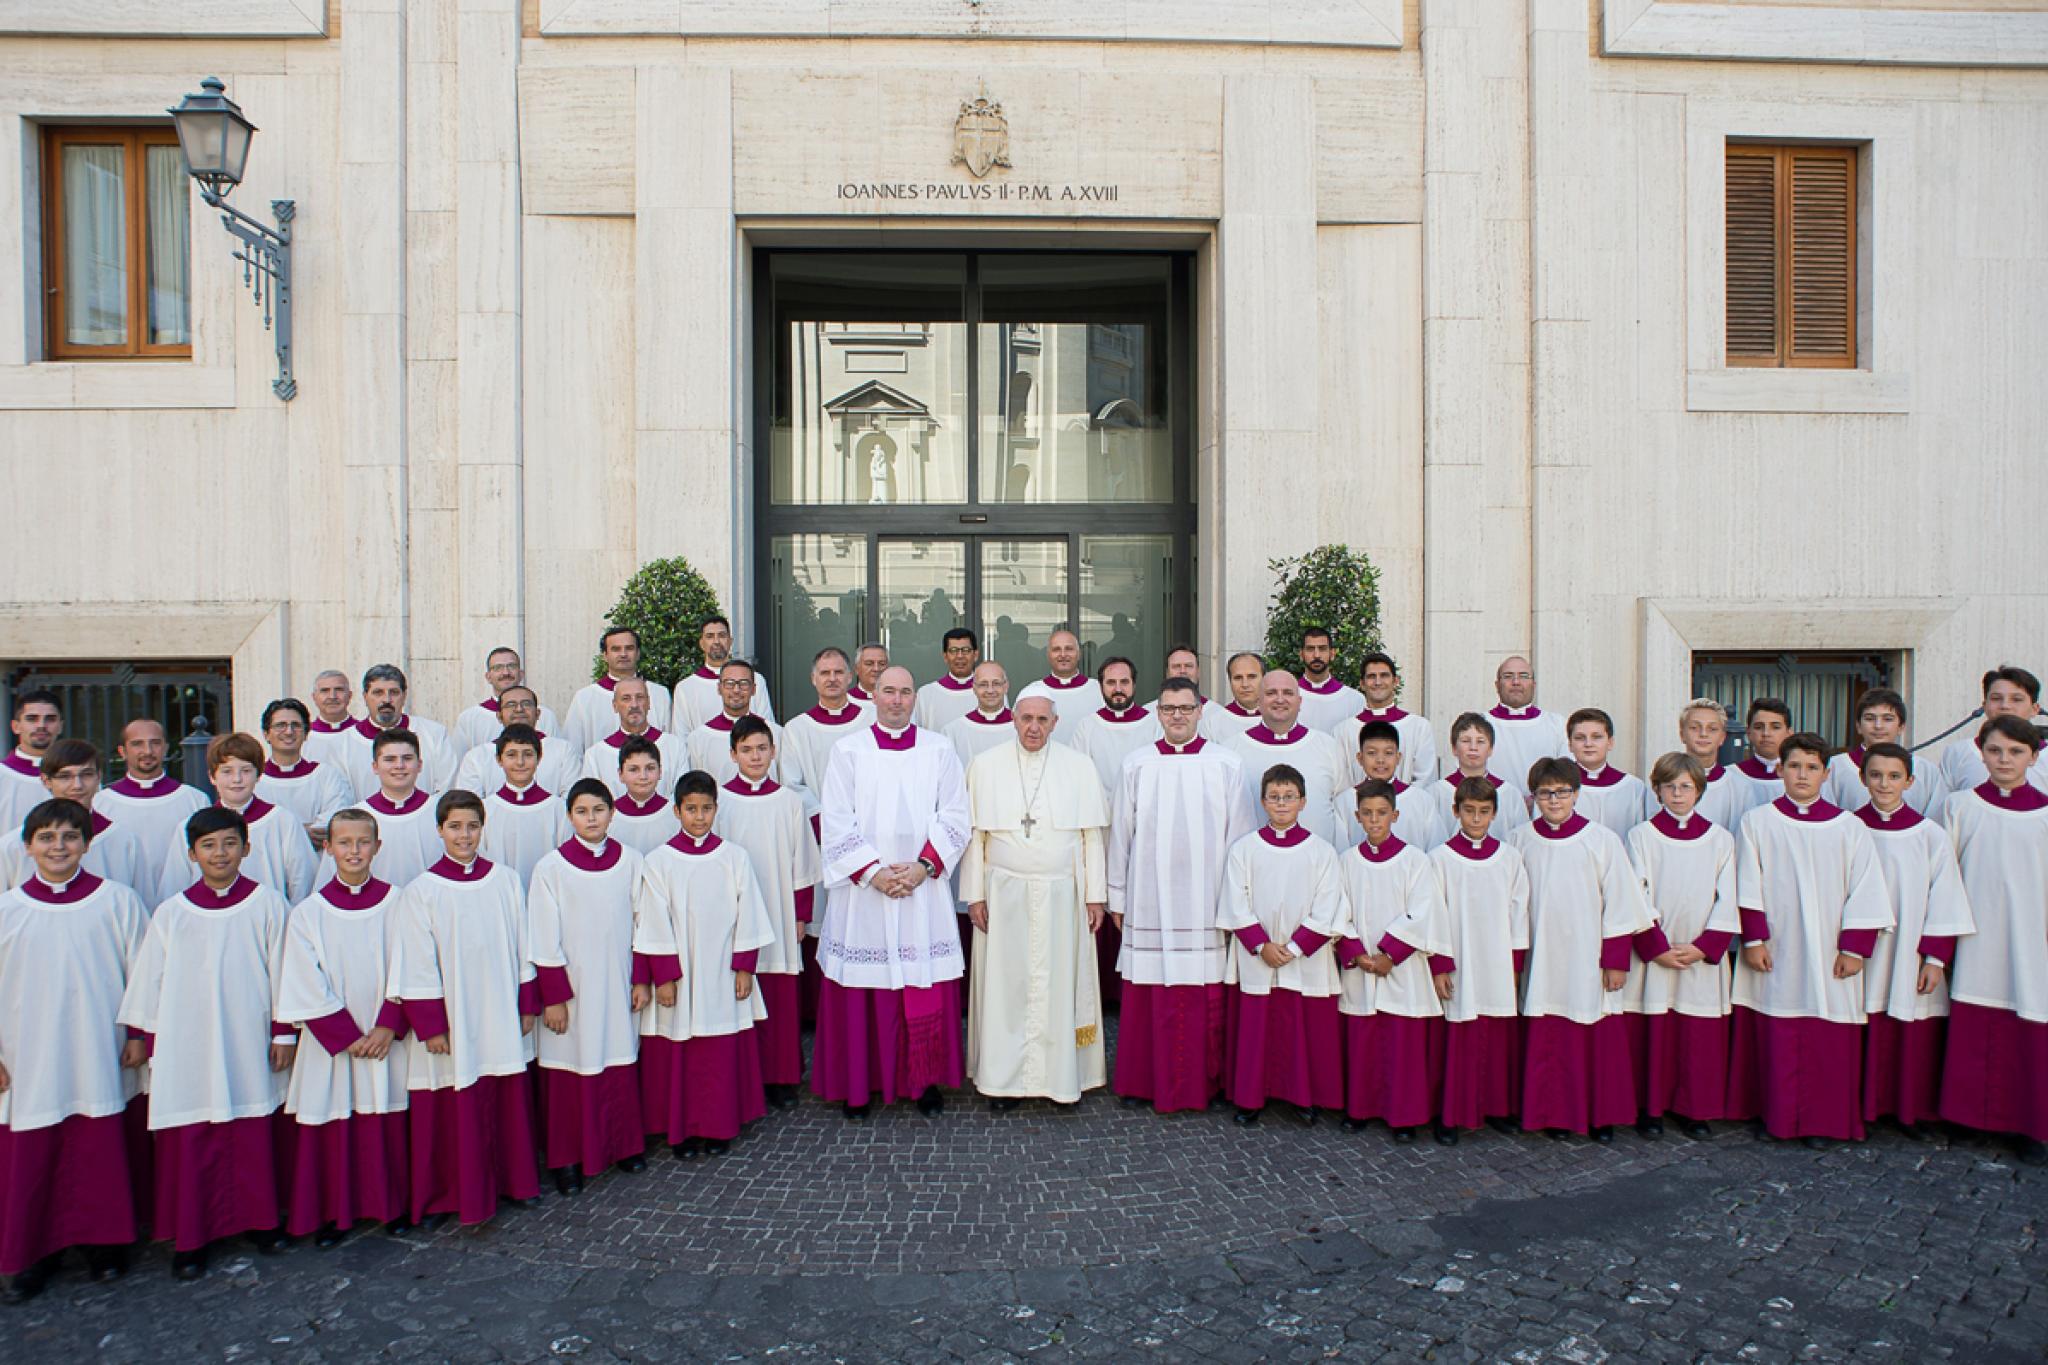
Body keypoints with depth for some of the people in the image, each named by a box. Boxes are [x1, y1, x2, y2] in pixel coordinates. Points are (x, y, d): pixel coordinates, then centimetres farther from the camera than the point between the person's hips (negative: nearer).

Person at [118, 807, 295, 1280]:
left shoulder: (267, 905, -1)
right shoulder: (171, 913, 2)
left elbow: (282, 973, 2)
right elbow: (148, 979, 10)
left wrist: (285, 1032, 1)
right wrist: (139, 1035, 9)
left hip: (250, 1044, 0)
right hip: (187, 1046, 1)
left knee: (256, 1136, 8)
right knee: (189, 1142, 3)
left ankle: (261, 1220, 25)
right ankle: (189, 1238, 16)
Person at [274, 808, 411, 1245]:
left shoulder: (395, 903, -1)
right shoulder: (308, 912, -3)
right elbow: (308, 988, -5)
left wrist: (388, 1027, -12)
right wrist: (347, 1037, -10)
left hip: (387, 1039, 0)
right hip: (330, 1043, 0)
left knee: (388, 1126, 7)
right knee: (333, 1130, 5)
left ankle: (391, 1205, 23)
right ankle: (332, 1213, 22)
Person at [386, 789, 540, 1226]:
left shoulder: (505, 881, 1)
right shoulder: (421, 890, -6)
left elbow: (523, 950, 7)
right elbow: (419, 967, -6)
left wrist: (528, 1005, 6)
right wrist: (431, 1026, -8)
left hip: (502, 1019, 3)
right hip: (452, 1022, -3)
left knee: (507, 1103, 11)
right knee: (453, 1111, 4)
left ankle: (512, 1180, 28)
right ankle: (449, 1194, 21)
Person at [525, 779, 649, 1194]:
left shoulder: (631, 862, 0)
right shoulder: (552, 867, -7)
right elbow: (543, 940, -6)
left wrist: (642, 979, 4)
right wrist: (553, 997, -7)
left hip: (618, 986, 2)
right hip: (571, 988, -2)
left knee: (621, 1066, 9)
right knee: (571, 1072, 4)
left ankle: (625, 1144, 28)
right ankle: (568, 1158, 20)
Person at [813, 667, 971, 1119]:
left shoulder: (939, 750, 6)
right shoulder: (848, 752, 3)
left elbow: (954, 817, 2)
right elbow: (836, 823, -2)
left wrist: (923, 866, -10)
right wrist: (873, 872, -12)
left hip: (924, 888, 1)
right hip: (862, 889, -1)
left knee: (927, 989, 3)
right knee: (861, 989, 3)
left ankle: (926, 1080, 18)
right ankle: (858, 1085, 16)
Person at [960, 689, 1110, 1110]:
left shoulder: (1079, 767, 3)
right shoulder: (986, 766, 2)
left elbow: (1091, 835, 3)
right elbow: (974, 834, 3)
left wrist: (1095, 894, 0)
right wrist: (975, 894, -1)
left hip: (1061, 895, 0)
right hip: (1004, 895, 0)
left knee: (1060, 984, 4)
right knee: (1006, 984, 3)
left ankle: (1061, 1073, 16)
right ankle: (1004, 1077, 14)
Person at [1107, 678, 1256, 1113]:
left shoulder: (1228, 765, 2)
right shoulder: (1135, 766, 6)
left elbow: (1241, 837, 4)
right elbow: (1120, 835, 9)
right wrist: (1117, 898, 9)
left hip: (1205, 901, -1)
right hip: (1149, 901, 1)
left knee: (1205, 998, 2)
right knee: (1147, 997, 4)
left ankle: (1203, 1084, 18)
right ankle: (1143, 1081, 18)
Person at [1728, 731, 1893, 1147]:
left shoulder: (1849, 827, 3)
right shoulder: (1757, 822, 1)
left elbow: (1865, 894, 2)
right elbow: (1748, 889, 0)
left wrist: (1854, 949, -3)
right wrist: (1753, 940, -5)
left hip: (1828, 957, 1)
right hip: (1775, 956, -1)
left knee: (1828, 1045, 3)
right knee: (1775, 1039, 4)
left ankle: (1821, 1121, 17)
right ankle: (1774, 1116, 17)